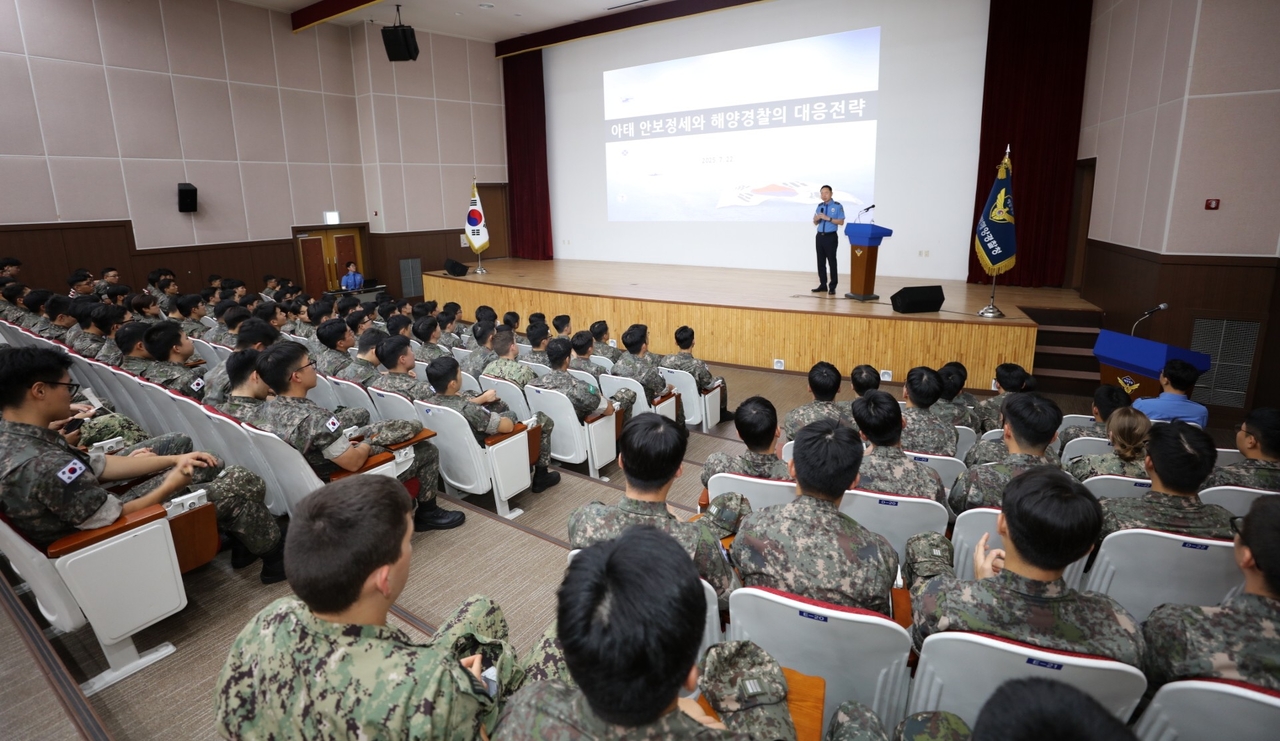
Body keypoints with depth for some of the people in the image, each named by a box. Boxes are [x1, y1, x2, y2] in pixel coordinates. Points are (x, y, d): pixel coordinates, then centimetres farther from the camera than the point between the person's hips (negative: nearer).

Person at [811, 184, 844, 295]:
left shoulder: (837, 206, -5)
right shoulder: (819, 206, 12)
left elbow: (841, 221, -11)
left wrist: (828, 218, -18)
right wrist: (816, 218, -5)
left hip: (831, 237, -6)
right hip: (820, 236, 6)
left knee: (832, 261, -2)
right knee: (821, 262, 7)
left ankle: (832, 287, 2)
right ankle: (823, 285, 14)